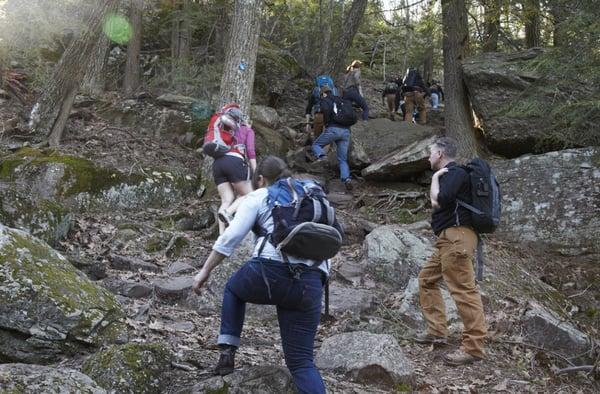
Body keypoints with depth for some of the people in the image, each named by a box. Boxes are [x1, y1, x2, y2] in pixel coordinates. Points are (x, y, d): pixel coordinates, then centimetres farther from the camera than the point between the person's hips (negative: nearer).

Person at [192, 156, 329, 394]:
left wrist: (205, 271, 6)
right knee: (301, 361, 11)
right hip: (309, 286, 4)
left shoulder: (258, 197, 13)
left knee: (234, 288, 33)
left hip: (269, 272, -3)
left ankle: (228, 351, 20)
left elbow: (231, 237, 1)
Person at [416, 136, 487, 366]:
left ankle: (474, 347, -12)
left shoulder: (456, 173, -7)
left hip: (456, 237, -11)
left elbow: (438, 201, -17)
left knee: (463, 289, -12)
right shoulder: (448, 175, 22)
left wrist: (435, 178, -4)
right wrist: (438, 177, 15)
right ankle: (437, 331, 22)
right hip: (448, 239, 11)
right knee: (427, 279, 18)